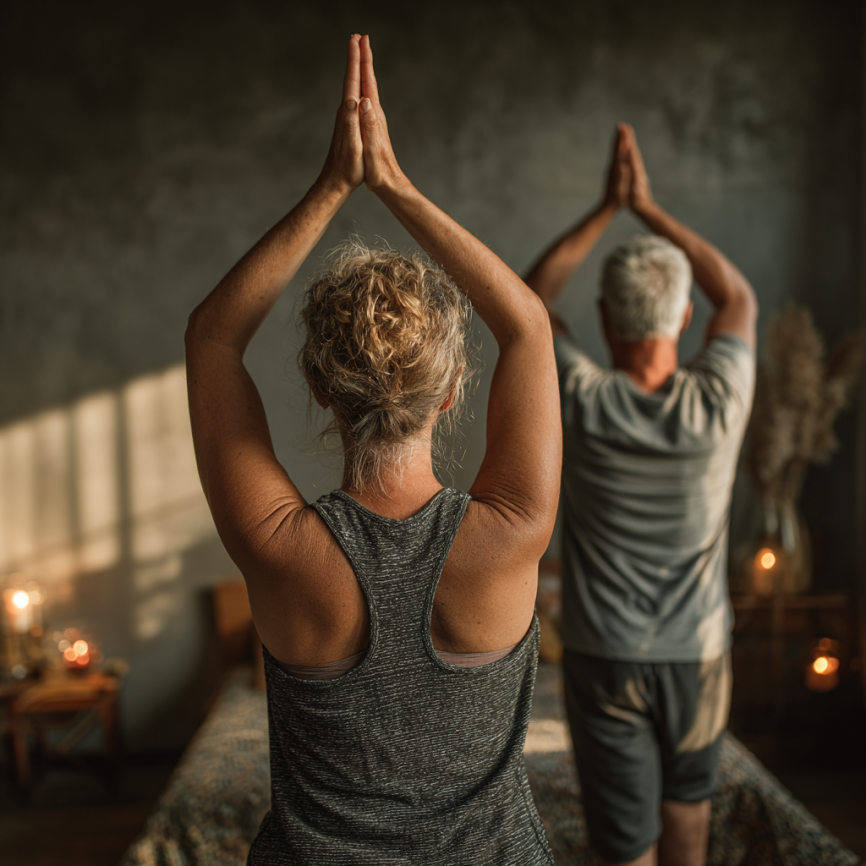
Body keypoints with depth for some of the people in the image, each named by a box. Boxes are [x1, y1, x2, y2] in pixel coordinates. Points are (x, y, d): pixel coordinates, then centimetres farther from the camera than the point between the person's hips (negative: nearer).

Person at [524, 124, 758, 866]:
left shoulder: (583, 402, -19)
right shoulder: (717, 402, -17)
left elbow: (530, 298, 0)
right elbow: (738, 296, 4)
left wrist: (608, 208, 1)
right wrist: (649, 208, 5)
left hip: (604, 659, -1)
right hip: (697, 656, 2)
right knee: (688, 802, 27)